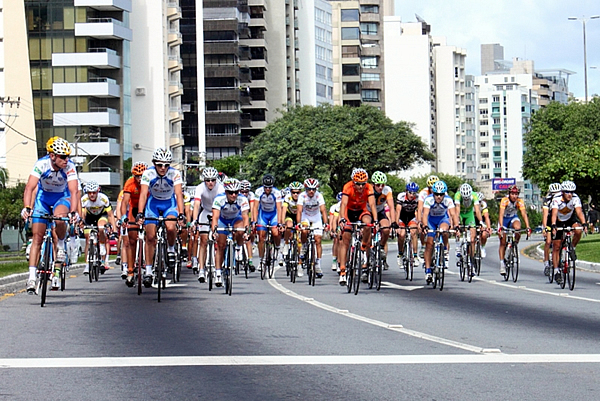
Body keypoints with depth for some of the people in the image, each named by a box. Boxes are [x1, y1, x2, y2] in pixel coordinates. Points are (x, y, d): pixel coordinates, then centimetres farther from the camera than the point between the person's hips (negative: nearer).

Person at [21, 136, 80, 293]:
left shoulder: (69, 167, -28)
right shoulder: (41, 164, -29)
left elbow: (74, 191, -34)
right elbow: (29, 187, -35)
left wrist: (74, 211, -50)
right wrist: (27, 208, -50)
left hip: (62, 197, -1)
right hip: (43, 197, 1)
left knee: (59, 219, -35)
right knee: (37, 237, -7)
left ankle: (61, 247, -5)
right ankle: (32, 277, -6)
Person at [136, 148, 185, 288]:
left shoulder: (175, 174, -23)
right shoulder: (148, 174, -23)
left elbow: (179, 194, -30)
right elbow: (143, 194, -29)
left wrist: (181, 214, -43)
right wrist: (140, 213, -42)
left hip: (169, 203, -1)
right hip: (153, 203, 1)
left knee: (170, 228, -29)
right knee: (150, 237, -6)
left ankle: (171, 249, 1)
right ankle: (148, 271, 3)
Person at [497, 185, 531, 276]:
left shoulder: (520, 202, -21)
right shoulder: (504, 200, -27)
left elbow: (524, 214, -26)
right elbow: (501, 214, -35)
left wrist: (528, 227, -38)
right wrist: (501, 227, -48)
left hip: (513, 218, 1)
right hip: (504, 219, -1)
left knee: (517, 227, -34)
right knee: (503, 243, -7)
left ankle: (515, 243, -7)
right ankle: (502, 264, -2)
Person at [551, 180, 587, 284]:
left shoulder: (575, 199, -24)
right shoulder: (557, 199, -29)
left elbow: (579, 212, -35)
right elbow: (554, 213, -40)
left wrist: (583, 224, -51)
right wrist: (553, 226, -56)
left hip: (570, 219, 1)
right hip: (559, 222, -1)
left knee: (578, 231, -31)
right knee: (556, 247, -6)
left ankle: (572, 249, -5)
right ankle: (556, 271, 2)